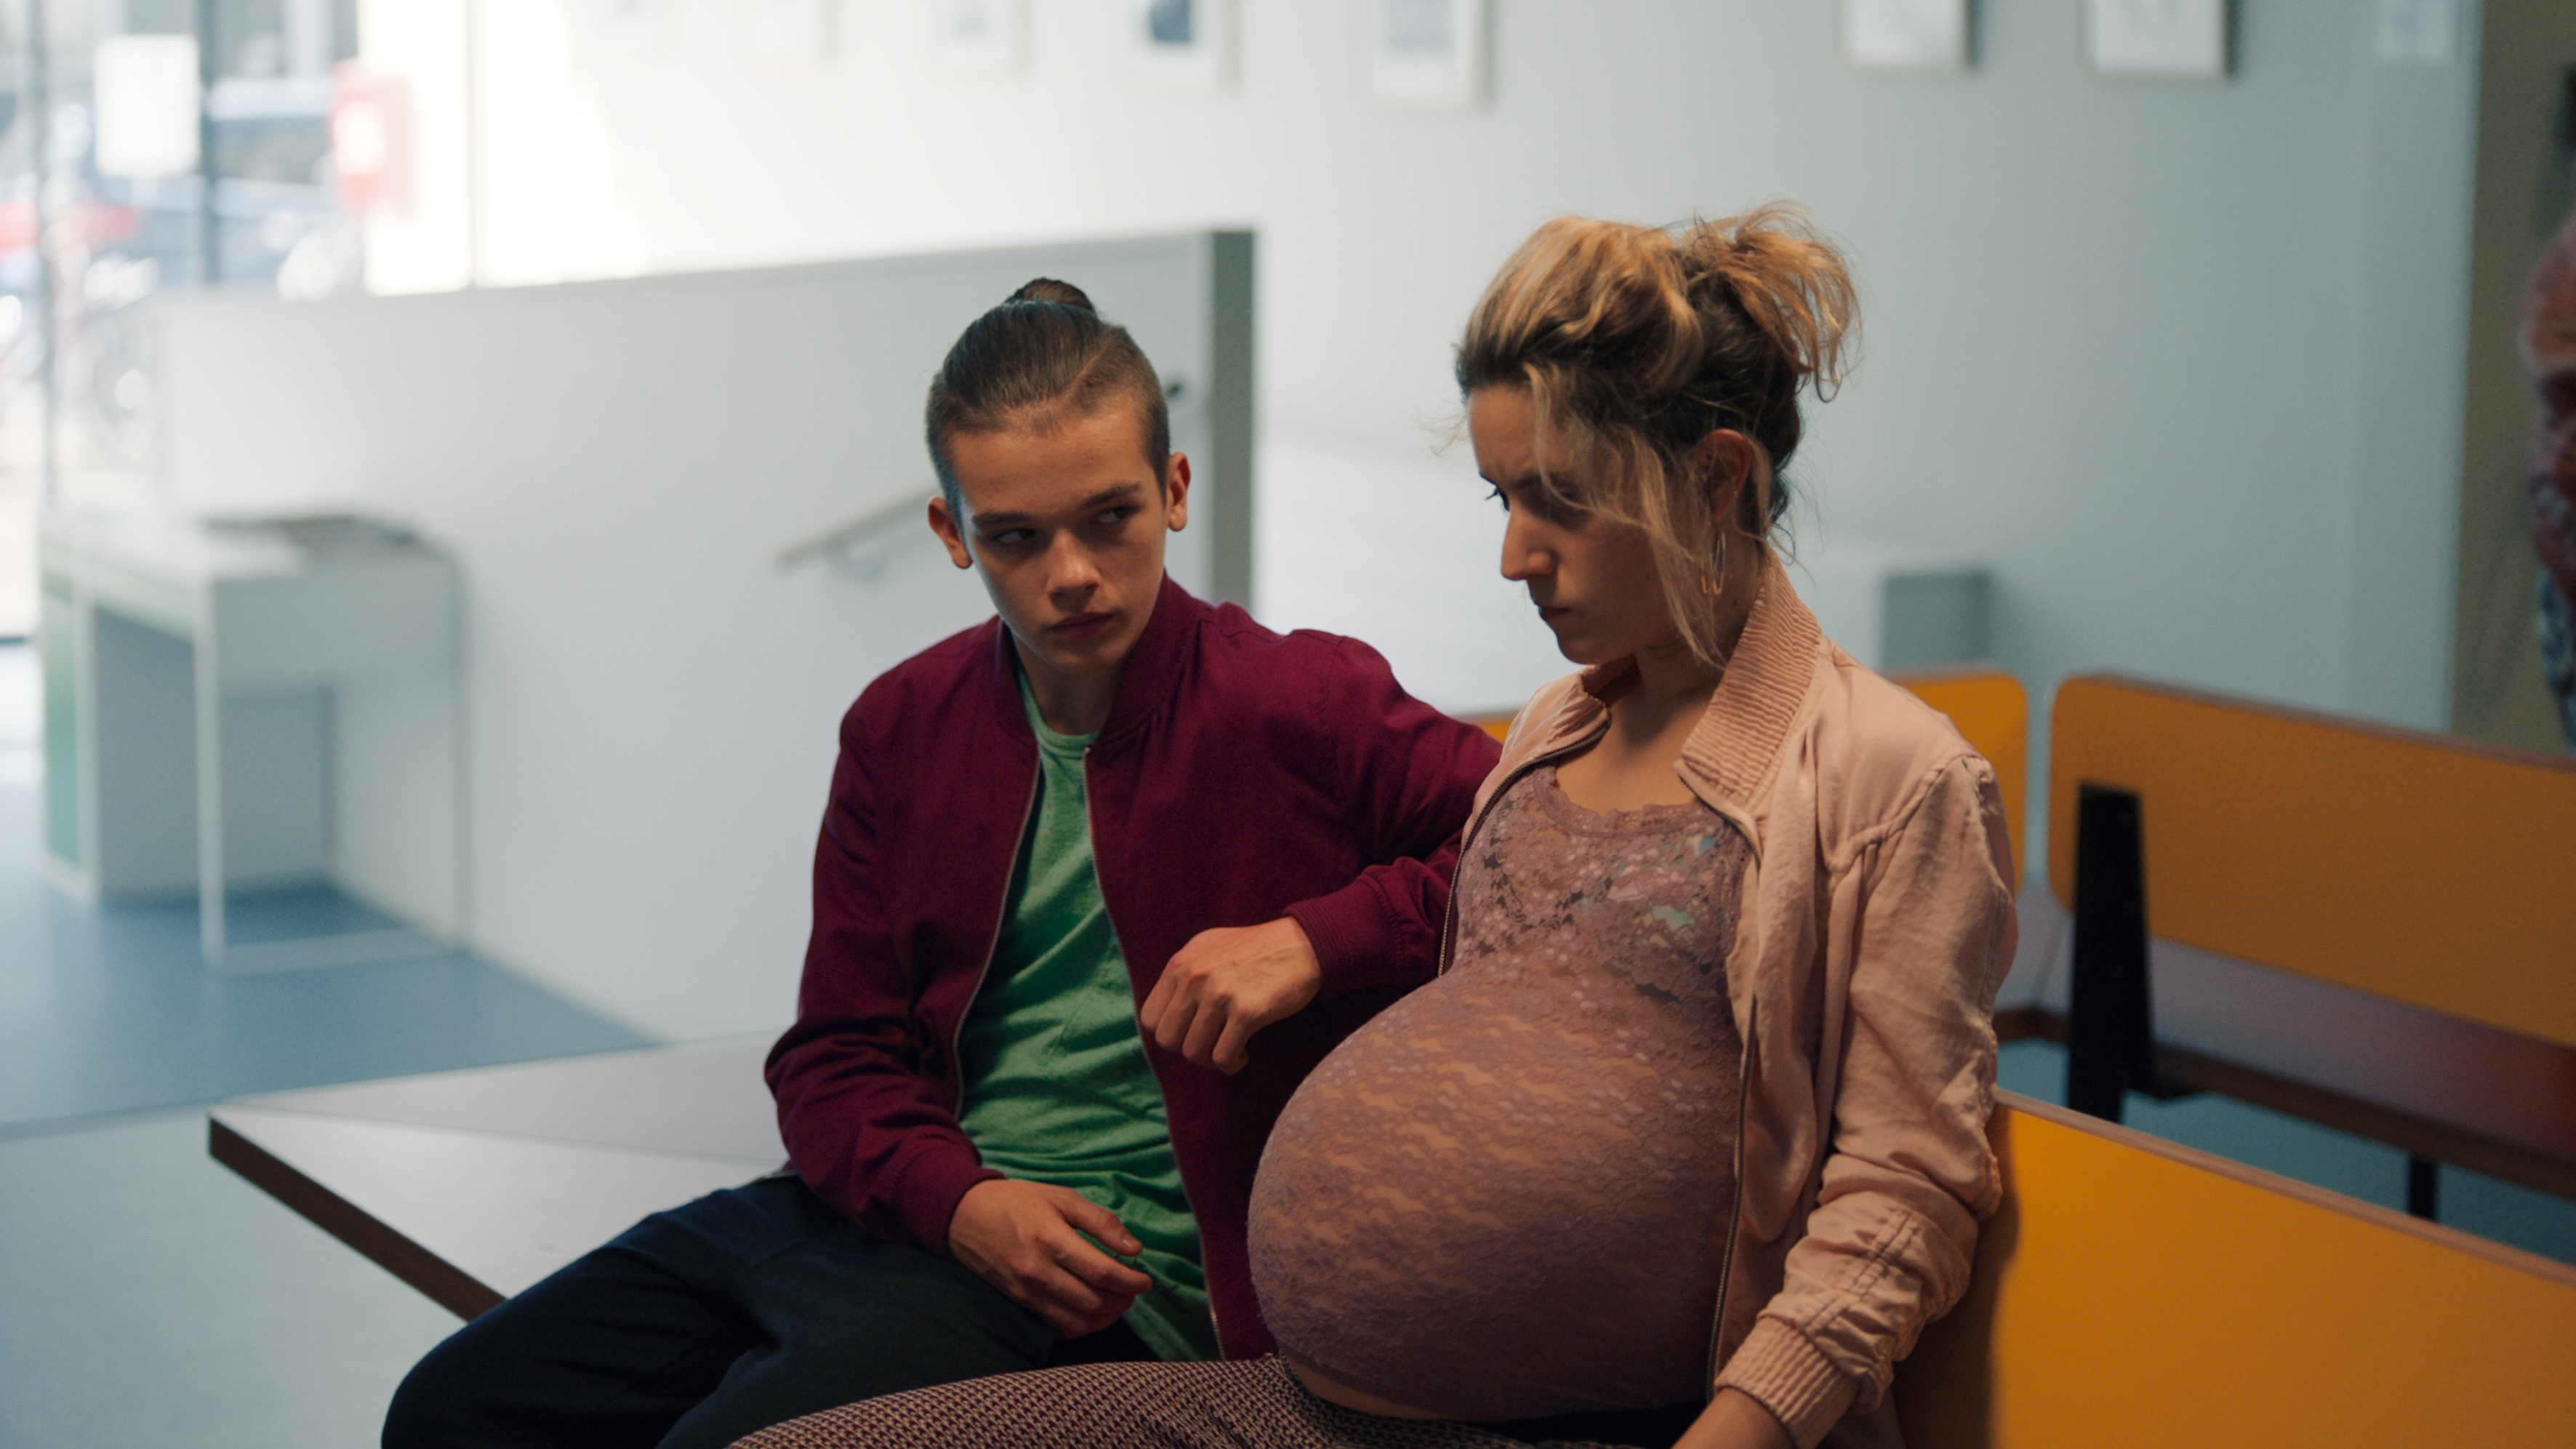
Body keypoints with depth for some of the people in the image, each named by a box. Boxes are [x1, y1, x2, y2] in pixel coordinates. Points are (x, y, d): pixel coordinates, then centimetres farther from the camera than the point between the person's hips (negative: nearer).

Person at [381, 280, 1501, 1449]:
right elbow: (836, 1055, 11)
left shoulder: (1302, 708, -7)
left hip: (1119, 1270, -6)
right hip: (897, 1208, 6)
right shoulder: (903, 727, 10)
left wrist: (1318, 941, -25)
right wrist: (958, 1201, -10)